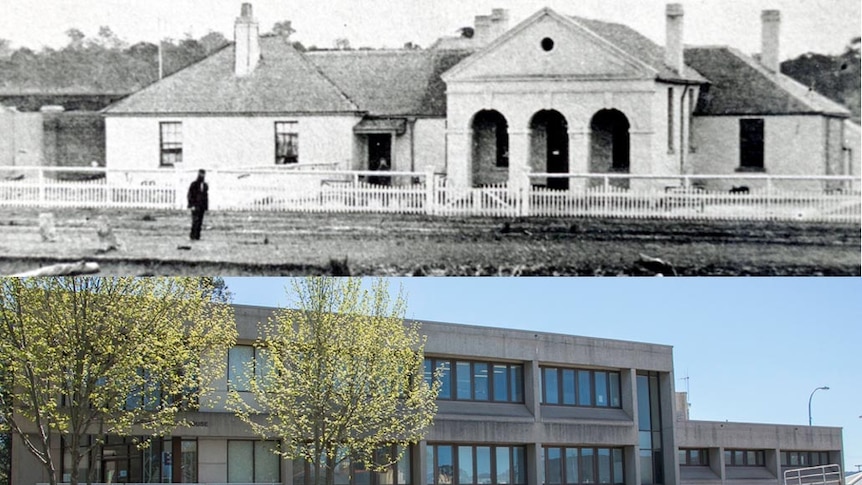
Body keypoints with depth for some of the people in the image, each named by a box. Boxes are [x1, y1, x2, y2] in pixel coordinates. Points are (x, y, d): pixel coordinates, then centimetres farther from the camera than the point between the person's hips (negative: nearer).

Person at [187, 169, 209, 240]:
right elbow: (190, 195, -5)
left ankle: (197, 236, 4)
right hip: (195, 206, -5)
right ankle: (192, 235, -11)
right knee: (195, 221, -13)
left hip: (202, 206, 5)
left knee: (200, 222, 2)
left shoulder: (205, 185, 11)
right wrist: (191, 205, -12)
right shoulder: (194, 184, -4)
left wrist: (206, 206, 12)